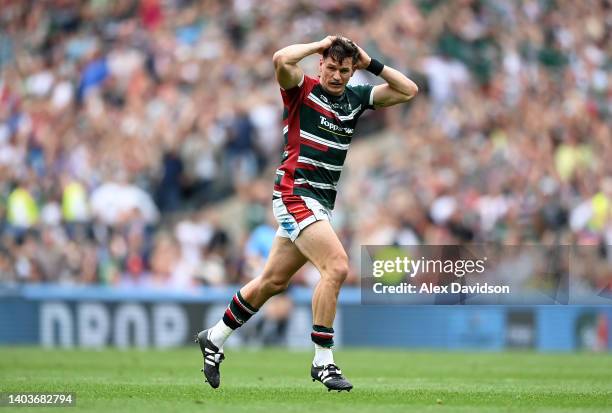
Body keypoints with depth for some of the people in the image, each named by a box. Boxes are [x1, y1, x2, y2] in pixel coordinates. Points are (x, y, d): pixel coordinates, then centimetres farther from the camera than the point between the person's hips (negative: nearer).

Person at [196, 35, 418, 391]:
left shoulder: (356, 98, 10)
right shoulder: (303, 90, -7)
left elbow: (409, 91, 12)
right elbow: (282, 59, -28)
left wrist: (372, 64, 3)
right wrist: (321, 44, -14)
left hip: (322, 202, 8)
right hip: (295, 194, -8)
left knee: (274, 281, 14)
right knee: (336, 266, -22)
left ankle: (215, 339, 30)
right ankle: (323, 361, -15)